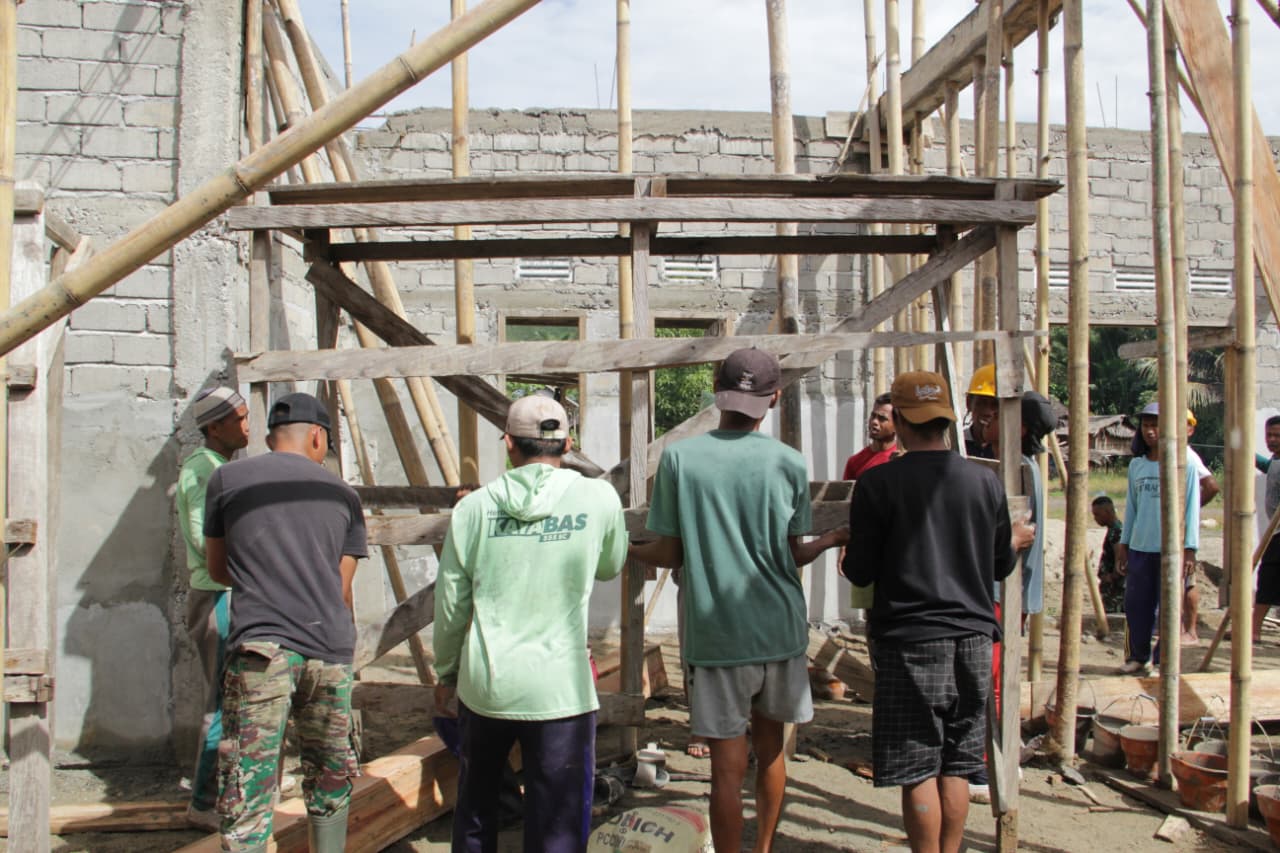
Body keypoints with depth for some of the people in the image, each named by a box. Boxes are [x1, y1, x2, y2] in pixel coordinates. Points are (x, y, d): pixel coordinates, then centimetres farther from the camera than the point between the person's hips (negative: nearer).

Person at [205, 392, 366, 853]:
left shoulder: (227, 478, 8)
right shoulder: (342, 493, 11)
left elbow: (218, 570, 17)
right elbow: (343, 589, 11)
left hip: (261, 646, -2)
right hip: (331, 650, 2)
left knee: (248, 790, -1)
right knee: (330, 778, 17)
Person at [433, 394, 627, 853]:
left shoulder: (474, 507, -2)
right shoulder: (598, 498, -5)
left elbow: (451, 604, 4)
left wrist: (446, 672, 19)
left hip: (485, 684, 2)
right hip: (560, 689, -2)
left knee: (475, 804, 25)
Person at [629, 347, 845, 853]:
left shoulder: (678, 458, -6)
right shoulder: (789, 463, -3)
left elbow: (669, 554, -4)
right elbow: (793, 555, 2)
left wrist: (628, 550, 17)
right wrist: (835, 538, 22)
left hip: (715, 636, -2)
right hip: (780, 630, 2)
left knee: (729, 767, 4)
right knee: (770, 749, 20)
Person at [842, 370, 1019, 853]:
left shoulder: (878, 483, -11)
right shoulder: (986, 482, 0)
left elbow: (861, 572, -7)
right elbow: (1003, 565, 10)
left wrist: (845, 560, 15)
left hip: (910, 639, -4)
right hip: (973, 636, 4)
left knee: (919, 770, 4)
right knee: (955, 767, 13)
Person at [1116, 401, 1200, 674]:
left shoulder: (1184, 464, -3)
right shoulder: (1136, 465, 11)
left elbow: (1191, 508, -4)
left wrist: (1189, 548, -9)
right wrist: (1123, 543, 13)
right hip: (1139, 548, 4)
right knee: (1136, 606, 7)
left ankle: (1162, 660, 12)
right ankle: (1138, 656, 22)